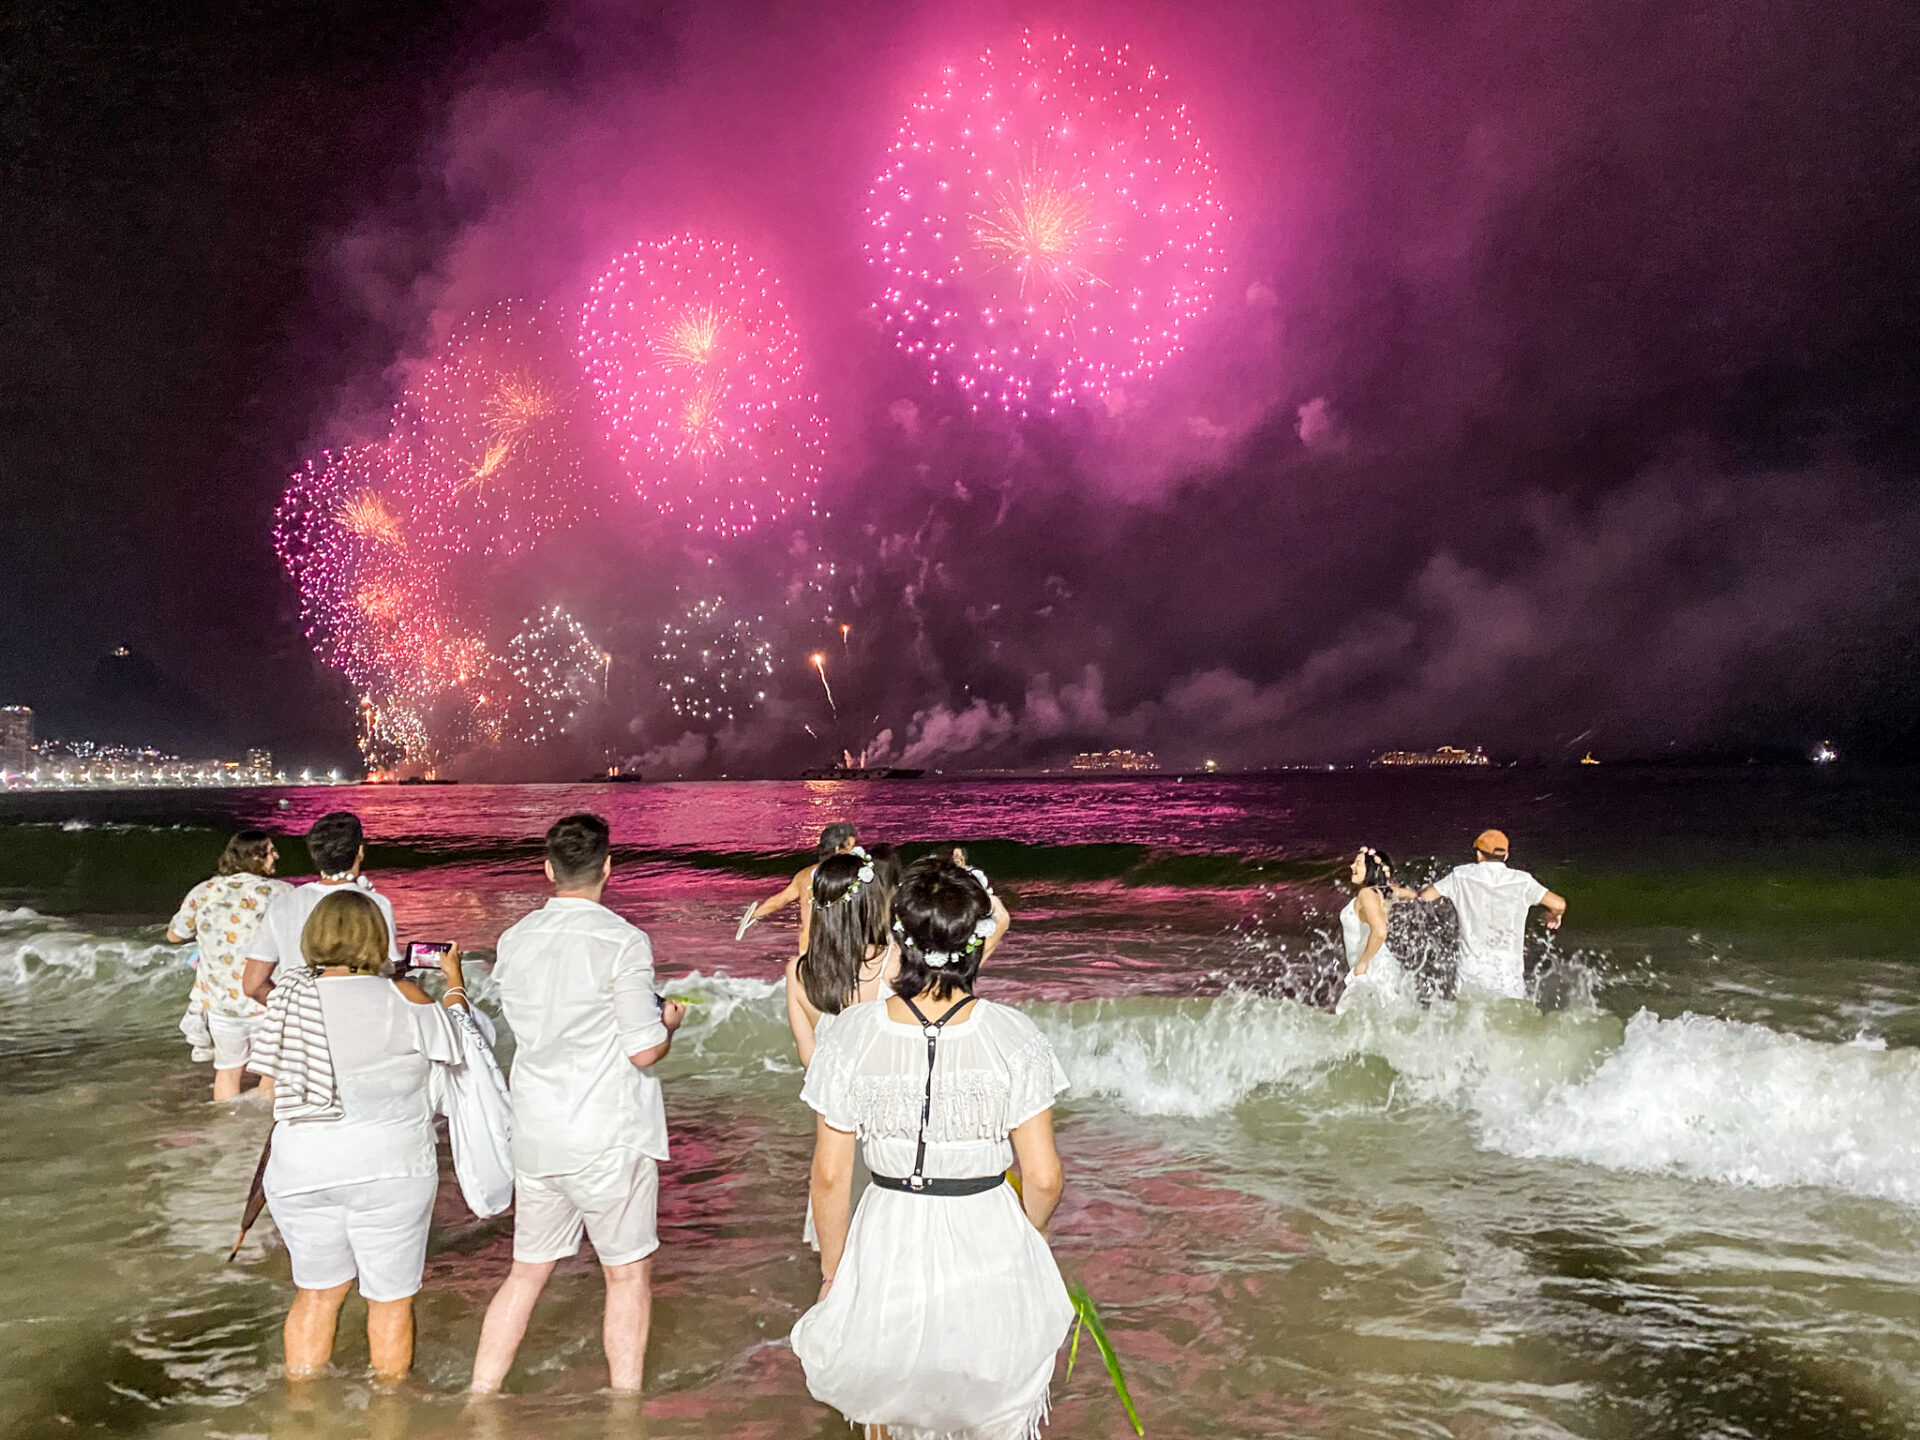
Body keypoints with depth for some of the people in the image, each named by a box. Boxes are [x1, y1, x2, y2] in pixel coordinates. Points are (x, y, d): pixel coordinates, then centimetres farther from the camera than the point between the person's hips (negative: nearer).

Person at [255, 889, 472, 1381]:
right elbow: (454, 1040, 5)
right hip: (386, 1171, -4)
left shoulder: (289, 997, -2)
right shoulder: (400, 999, -12)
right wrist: (454, 978, 23)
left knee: (316, 1293, 20)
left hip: (300, 1170, 4)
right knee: (390, 1298, 12)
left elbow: (274, 1072, 10)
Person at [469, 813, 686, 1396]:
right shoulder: (623, 942, -16)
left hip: (535, 1134, 5)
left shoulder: (515, 940, 2)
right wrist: (669, 1020, 5)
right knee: (628, 1274, 10)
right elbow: (646, 1050, -16)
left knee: (527, 1271, 18)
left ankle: (478, 1399, 21)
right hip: (608, 1139, -5)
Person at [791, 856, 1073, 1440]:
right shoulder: (1013, 1035, -15)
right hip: (989, 1241, -1)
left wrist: (832, 1269, 9)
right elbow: (1043, 1177, -10)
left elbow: (829, 1175, -6)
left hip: (887, 1245, 1)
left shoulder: (851, 1034, -13)